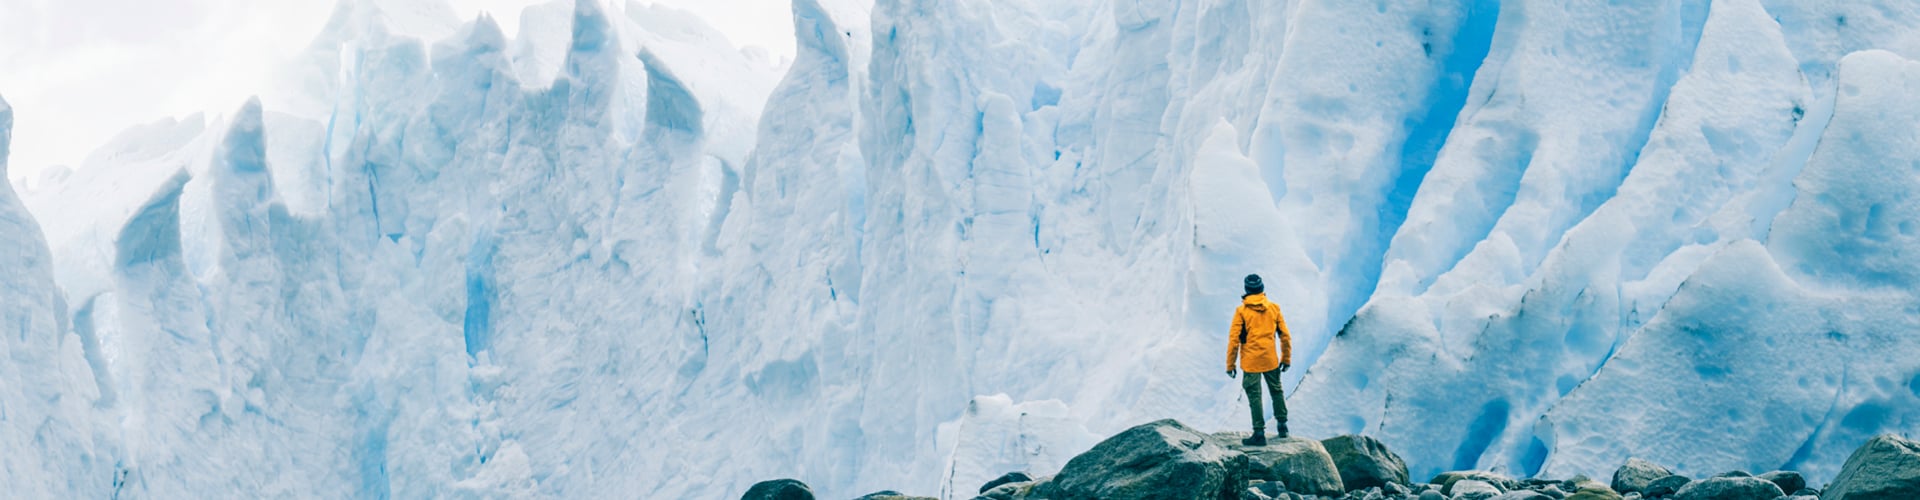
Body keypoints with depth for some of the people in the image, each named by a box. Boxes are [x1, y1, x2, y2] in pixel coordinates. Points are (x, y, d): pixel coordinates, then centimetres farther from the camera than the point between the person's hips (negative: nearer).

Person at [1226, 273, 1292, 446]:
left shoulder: (1242, 311, -10)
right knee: (1276, 392, 21)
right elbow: (1285, 336, 3)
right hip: (1271, 360, 3)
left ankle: (1259, 434, 0)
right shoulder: (1274, 308, -1)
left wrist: (1230, 364, -3)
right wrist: (1287, 358, 15)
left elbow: (1234, 339, -11)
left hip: (1250, 362, -3)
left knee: (1255, 397, 1)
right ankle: (1282, 426, 28)